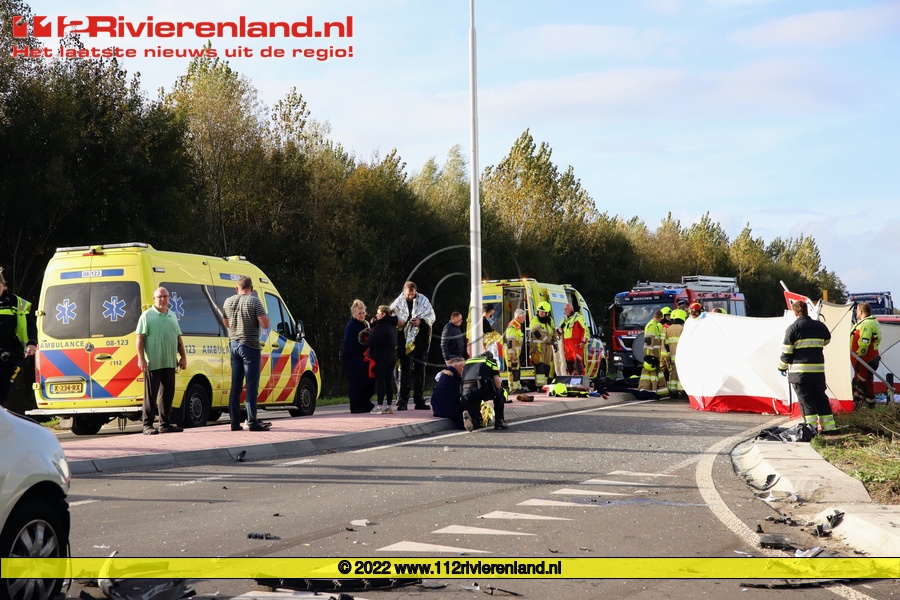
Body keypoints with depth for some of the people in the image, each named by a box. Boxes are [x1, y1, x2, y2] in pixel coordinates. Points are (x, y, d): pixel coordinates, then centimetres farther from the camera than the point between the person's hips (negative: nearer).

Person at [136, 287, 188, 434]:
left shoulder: (173, 316, 18)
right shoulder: (147, 316, -1)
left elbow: (178, 338, 23)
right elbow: (140, 338, -6)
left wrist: (183, 356, 15)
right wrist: (141, 359, -13)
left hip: (169, 363, 6)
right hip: (153, 364, -6)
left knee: (168, 394, 8)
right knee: (151, 395, -3)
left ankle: (165, 424, 15)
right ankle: (148, 425, 0)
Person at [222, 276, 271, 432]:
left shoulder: (228, 302, 7)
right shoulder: (254, 301, -11)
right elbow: (265, 324, -15)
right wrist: (265, 316, 4)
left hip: (234, 345, 6)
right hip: (250, 346, -6)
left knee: (235, 385, 10)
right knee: (252, 385, -5)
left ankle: (235, 422, 10)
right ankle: (252, 422, -8)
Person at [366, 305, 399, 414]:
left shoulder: (380, 326, -16)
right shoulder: (392, 325, 12)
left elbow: (372, 341, -21)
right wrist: (374, 325, 6)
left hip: (381, 357, -8)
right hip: (392, 355, 8)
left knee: (380, 381, -4)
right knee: (389, 381, 9)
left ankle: (380, 406, -4)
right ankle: (388, 406, 12)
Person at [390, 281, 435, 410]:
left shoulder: (423, 300, 3)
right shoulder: (398, 302, -1)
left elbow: (431, 316, 5)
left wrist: (421, 321, -13)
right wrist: (396, 322, -16)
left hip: (420, 340, 2)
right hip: (405, 340, -2)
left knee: (420, 369, 8)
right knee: (405, 369, -7)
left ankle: (419, 400, 16)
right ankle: (402, 401, -6)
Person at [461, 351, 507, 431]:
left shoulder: (468, 361, 34)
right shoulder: (490, 361, 21)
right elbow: (498, 384, 11)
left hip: (466, 392, 4)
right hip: (483, 389, -4)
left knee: (476, 424, 18)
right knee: (501, 393, 31)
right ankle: (499, 421, 19)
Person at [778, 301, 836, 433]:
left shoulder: (793, 328, -7)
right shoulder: (820, 326, 8)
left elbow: (786, 352, -6)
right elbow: (826, 340, 29)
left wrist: (782, 367, 9)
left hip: (799, 371, -5)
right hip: (818, 370, 5)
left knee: (805, 399, -1)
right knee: (820, 398, 14)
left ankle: (811, 426, -7)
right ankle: (828, 425, 15)